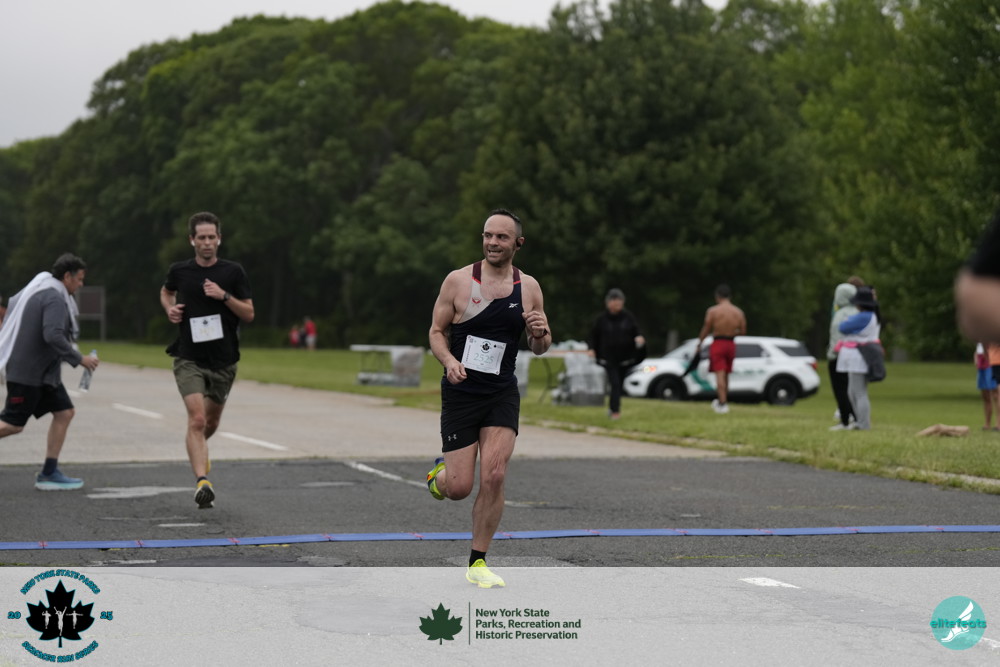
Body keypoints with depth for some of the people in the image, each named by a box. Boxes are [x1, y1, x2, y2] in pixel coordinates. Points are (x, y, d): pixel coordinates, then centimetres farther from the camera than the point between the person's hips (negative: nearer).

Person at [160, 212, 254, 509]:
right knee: (197, 418, -20)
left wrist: (224, 295, -17)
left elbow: (249, 314, -2)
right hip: (189, 358, -2)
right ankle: (202, 482, -27)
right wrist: (169, 308, 2)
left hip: (223, 361, 2)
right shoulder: (179, 270, 1)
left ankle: (198, 448, 52)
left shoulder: (233, 272, -2)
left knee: (211, 422, 17)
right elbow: (166, 292, 23)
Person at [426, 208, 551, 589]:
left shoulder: (529, 287, 2)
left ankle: (477, 563, 2)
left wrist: (541, 334, -12)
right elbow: (437, 331, 2)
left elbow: (540, 348, 11)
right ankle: (440, 473, 35)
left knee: (494, 477, -13)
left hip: (502, 394, 2)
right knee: (459, 488, -4)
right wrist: (448, 360, -18)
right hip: (460, 393, -2)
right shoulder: (458, 280, -6)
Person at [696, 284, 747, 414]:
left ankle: (723, 403, -15)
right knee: (725, 375, 17)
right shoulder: (738, 312, 2)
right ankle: (723, 401, 28)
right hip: (731, 344, 4)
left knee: (720, 375, -7)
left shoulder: (712, 311, -9)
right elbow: (743, 331, 6)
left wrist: (699, 345, 7)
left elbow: (706, 330, -5)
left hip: (718, 344, -4)